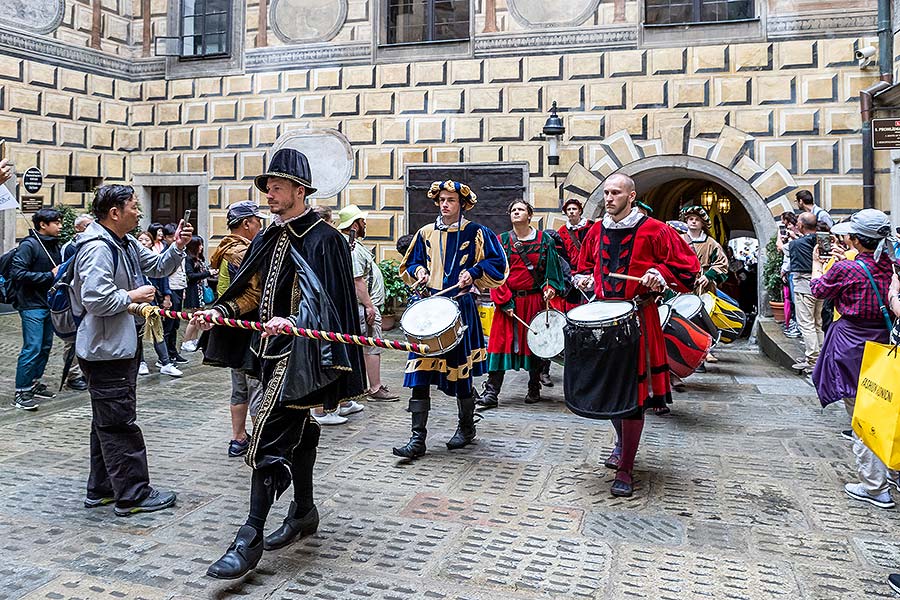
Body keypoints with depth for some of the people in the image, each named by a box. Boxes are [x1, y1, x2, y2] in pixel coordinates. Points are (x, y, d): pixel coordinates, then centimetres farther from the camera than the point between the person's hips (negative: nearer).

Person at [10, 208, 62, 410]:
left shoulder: (54, 245, 10)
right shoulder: (29, 245, -13)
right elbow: (17, 273, -20)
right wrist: (49, 276, -18)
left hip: (49, 304, 8)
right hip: (32, 305, -8)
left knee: (45, 347, 13)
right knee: (32, 348, -7)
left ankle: (34, 383, 27)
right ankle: (21, 392, 2)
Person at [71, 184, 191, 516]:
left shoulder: (127, 244, 11)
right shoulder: (98, 248, -19)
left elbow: (158, 267, 21)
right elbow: (96, 300, -28)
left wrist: (177, 247, 4)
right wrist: (133, 296, -15)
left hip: (121, 347, 11)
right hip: (106, 350, -11)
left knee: (107, 422, 18)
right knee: (119, 424, -4)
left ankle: (101, 489, 29)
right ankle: (133, 494, 4)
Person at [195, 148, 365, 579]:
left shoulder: (323, 239, -11)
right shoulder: (269, 238, 13)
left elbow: (326, 302, -18)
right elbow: (253, 292, 15)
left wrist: (292, 322, -34)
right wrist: (220, 311, -1)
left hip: (299, 351, -8)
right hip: (270, 349, 8)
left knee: (270, 436, -10)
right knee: (298, 430, 18)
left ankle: (250, 539, -2)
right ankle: (303, 511, 33)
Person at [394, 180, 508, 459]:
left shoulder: (476, 233, 2)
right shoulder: (426, 233, 12)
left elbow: (497, 265, 2)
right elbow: (409, 263, 22)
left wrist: (474, 272, -13)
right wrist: (418, 270, 0)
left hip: (461, 307, -3)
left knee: (461, 370, 5)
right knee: (420, 372, -5)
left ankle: (466, 427, 28)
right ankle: (418, 438, -1)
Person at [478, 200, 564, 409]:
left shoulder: (544, 240, 6)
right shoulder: (501, 241, 6)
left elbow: (552, 268, 7)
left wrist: (550, 287, -12)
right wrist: (504, 301, -9)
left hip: (534, 300, 0)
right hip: (508, 302, 0)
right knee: (500, 343, -4)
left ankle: (534, 389, 23)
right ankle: (491, 392, -2)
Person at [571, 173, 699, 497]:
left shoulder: (653, 230, -5)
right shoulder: (596, 231, 10)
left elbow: (685, 263, -3)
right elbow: (585, 264, 25)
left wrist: (660, 274, -19)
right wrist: (585, 278, 4)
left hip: (638, 319, -5)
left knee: (632, 391, -4)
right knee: (607, 387, 11)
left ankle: (625, 471, 7)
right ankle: (621, 442, 40)